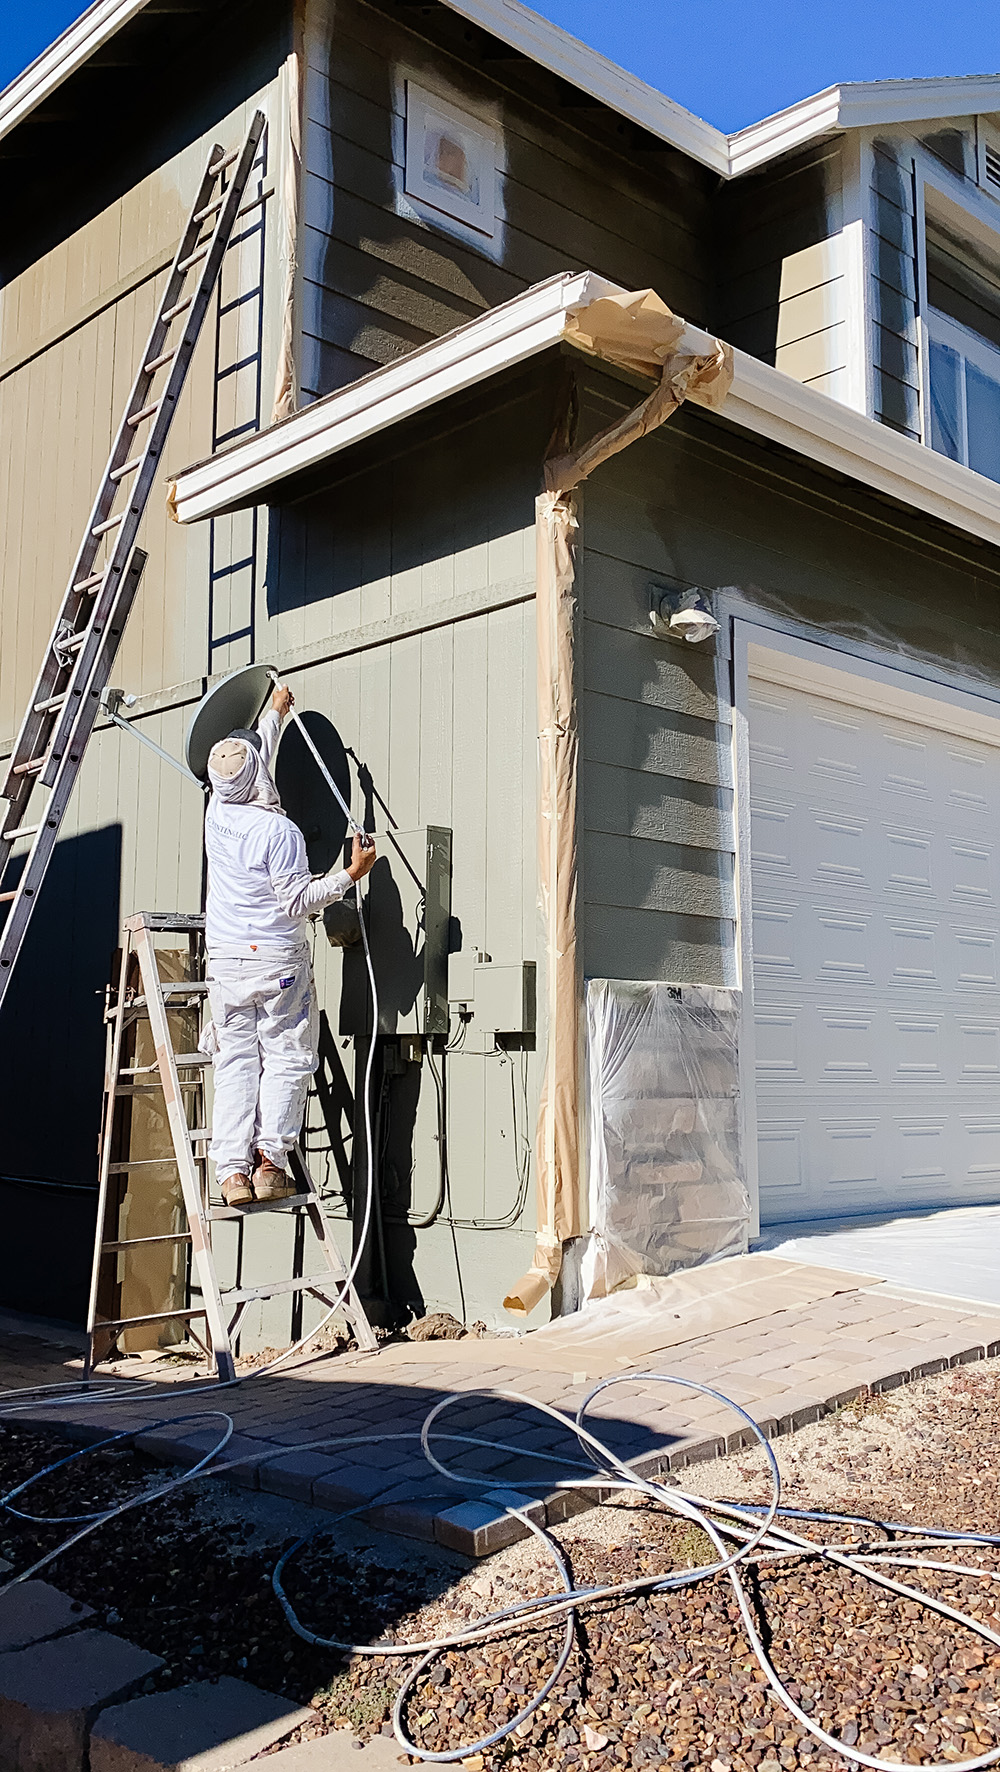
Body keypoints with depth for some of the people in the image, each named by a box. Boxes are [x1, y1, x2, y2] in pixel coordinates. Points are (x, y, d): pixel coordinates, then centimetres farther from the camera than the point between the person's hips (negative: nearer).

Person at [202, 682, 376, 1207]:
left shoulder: (218, 813, 4)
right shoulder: (279, 831, -14)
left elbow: (253, 755, 22)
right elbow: (298, 900, -12)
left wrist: (274, 714, 36)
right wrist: (351, 873, -10)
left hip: (225, 961, 5)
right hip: (278, 960, -5)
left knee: (235, 1063, 6)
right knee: (285, 1059, 3)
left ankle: (232, 1169, 2)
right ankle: (269, 1160, -4)